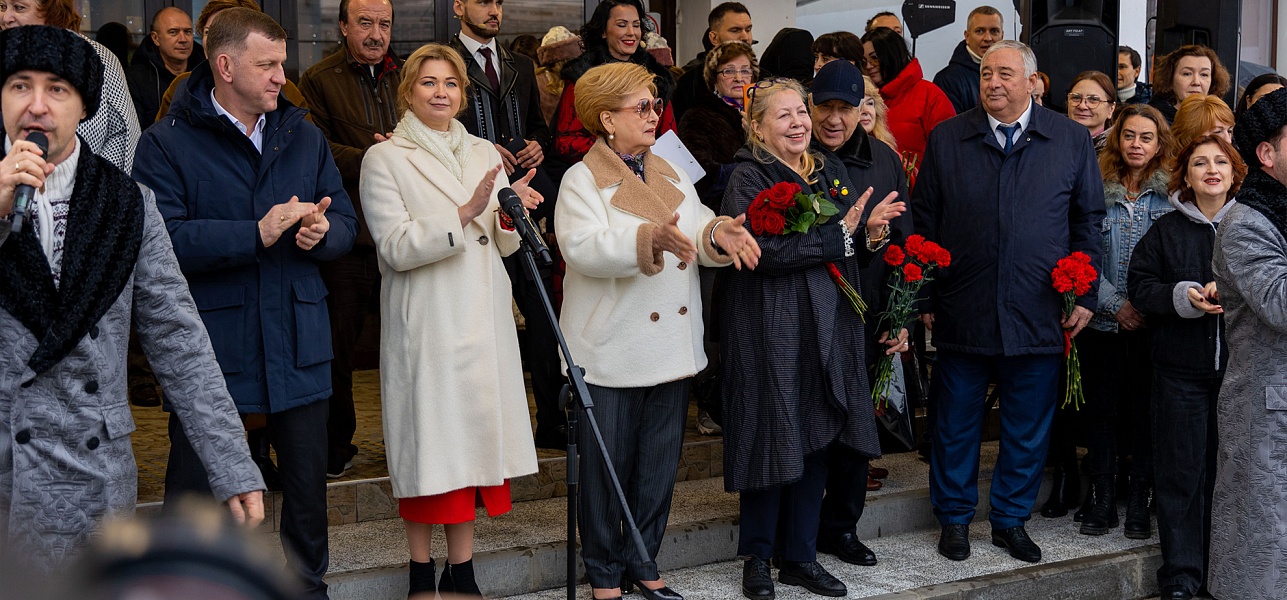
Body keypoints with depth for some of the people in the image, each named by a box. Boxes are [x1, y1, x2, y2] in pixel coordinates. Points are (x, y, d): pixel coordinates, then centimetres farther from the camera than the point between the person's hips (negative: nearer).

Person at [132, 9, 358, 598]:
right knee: (192, 483, 5)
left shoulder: (304, 136, 11)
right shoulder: (167, 144, -5)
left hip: (297, 343, 4)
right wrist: (258, 233, -22)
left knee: (308, 479, 13)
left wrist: (323, 231, -12)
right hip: (208, 345, -4)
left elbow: (345, 222, 12)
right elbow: (161, 238, -18)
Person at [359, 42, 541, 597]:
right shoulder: (385, 158, -1)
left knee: (472, 437, 6)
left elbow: (504, 246, 13)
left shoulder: (484, 154, 14)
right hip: (425, 323, -5)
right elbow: (396, 248, -13)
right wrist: (465, 214, -22)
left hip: (482, 322, 5)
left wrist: (509, 216, -10)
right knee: (429, 442, -2)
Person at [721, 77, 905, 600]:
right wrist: (839, 233, -18)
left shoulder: (831, 174, 14)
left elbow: (853, 255, 17)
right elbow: (767, 251, -22)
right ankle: (757, 558, 15)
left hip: (830, 330, 6)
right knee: (774, 444, 0)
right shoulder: (748, 179, -7)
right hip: (772, 332, -6)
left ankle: (800, 556, 20)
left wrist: (873, 235, -5)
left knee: (816, 444, 9)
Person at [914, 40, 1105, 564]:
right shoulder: (947, 139, 3)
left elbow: (1089, 221, 7)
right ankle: (954, 518, 25)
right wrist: (924, 297, 2)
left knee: (1027, 428, 10)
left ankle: (1011, 520, 26)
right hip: (962, 315, 0)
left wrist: (1085, 295, 2)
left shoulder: (1072, 140, 3)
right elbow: (924, 221, 5)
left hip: (1039, 318, 0)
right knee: (955, 425, 10)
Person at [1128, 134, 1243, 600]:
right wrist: (1184, 297, -16)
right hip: (1181, 369, 0)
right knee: (1182, 472, 3)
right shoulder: (1166, 231, 6)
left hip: (1237, 366, 0)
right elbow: (1139, 286, 1)